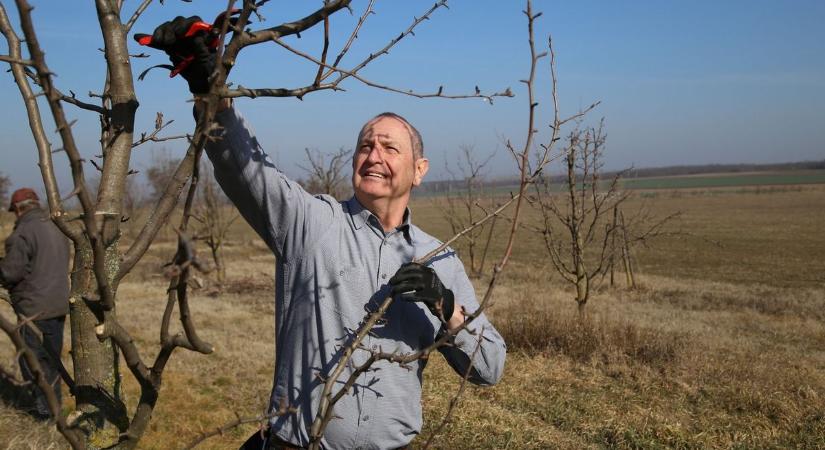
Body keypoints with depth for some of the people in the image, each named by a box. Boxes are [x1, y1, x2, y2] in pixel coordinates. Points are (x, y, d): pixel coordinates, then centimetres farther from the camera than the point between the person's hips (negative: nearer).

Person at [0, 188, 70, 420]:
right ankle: (54, 403, 22)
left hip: (34, 307, -8)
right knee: (52, 357, 15)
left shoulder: (23, 233, -15)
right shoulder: (57, 229, 12)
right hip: (59, 304, 8)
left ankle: (45, 406, 4)